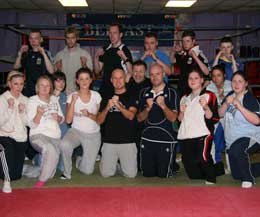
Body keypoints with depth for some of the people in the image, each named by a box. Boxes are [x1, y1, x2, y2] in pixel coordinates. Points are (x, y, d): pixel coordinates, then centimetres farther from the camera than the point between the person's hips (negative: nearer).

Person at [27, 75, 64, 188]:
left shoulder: (54, 99, 13)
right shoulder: (32, 100, -1)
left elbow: (62, 119, 19)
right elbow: (32, 125, -8)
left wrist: (58, 118, -5)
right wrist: (39, 113, -26)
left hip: (55, 136, 5)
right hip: (38, 135, -5)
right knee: (51, 149, -37)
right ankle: (42, 179, -20)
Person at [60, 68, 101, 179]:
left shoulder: (96, 96, 1)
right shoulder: (72, 96, -3)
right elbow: (68, 120, -11)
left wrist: (89, 115, -18)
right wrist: (73, 102, -20)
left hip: (93, 134, 1)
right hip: (76, 131, -1)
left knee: (87, 170, -6)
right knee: (64, 145, -37)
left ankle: (80, 161, 32)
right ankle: (67, 172, -10)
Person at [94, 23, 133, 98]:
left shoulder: (125, 51, -7)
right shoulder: (105, 50, 10)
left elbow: (130, 73, -15)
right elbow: (97, 71, 12)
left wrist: (125, 58, -27)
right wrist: (96, 57, -2)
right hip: (104, 89, 5)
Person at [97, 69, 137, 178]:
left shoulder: (131, 96, 4)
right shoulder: (106, 98, 13)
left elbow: (131, 116, -12)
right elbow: (99, 121, 7)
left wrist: (118, 105, -28)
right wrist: (107, 107, -12)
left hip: (127, 141, -2)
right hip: (109, 141, 2)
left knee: (131, 174, -9)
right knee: (106, 173, -6)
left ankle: (121, 164, 23)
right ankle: (113, 163, 25)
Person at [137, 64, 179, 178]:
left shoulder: (171, 92, -4)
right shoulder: (145, 93, 8)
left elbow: (173, 118, -11)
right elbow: (139, 118, 7)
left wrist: (163, 106, -27)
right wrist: (147, 108, -12)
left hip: (166, 139, -3)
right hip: (147, 138, 4)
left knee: (163, 174, 3)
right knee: (147, 173, 8)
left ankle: (173, 164, 34)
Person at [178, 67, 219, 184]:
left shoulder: (209, 95, 3)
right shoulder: (185, 98, 22)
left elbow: (213, 119, -6)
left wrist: (206, 107, -22)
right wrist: (182, 112, 5)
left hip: (202, 135, -6)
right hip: (185, 136, 6)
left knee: (203, 157, -26)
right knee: (188, 162, 5)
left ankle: (211, 181, -11)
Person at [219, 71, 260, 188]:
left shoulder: (250, 98, -13)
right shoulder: (230, 95, 7)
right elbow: (220, 114, 5)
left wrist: (239, 106, -31)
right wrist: (226, 103, -13)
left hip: (250, 137, -7)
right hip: (232, 141, 7)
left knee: (237, 149, -40)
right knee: (237, 175, 12)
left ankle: (248, 179, -19)